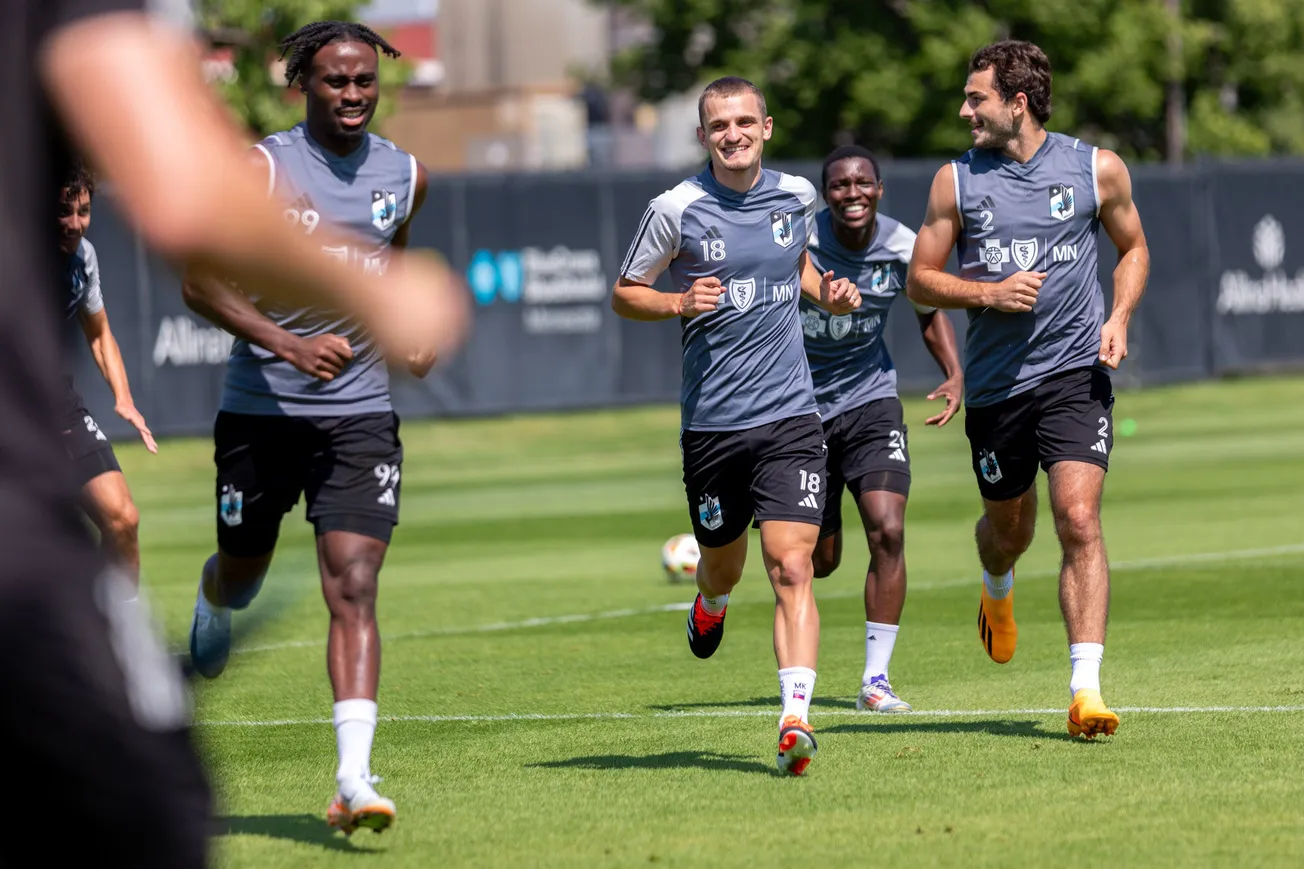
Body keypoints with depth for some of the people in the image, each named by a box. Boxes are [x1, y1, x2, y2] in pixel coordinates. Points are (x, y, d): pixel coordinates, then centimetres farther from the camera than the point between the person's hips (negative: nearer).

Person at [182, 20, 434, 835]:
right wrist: (287, 342, -25)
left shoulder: (405, 174, 6)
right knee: (243, 576, 16)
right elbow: (201, 279, -12)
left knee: (355, 587, -13)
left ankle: (355, 778, -20)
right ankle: (212, 606, 56)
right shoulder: (261, 168, -9)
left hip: (360, 416, 1)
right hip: (262, 410, -1)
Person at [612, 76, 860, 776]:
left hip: (790, 416, 1)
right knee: (724, 562, 15)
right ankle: (711, 604, 53)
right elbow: (623, 294, 5)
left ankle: (795, 719, -22)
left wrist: (828, 294, 7)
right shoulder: (677, 208, -5)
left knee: (790, 568, -14)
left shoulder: (796, 195, 6)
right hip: (711, 423, -1)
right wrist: (681, 302, -15)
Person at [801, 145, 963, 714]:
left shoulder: (902, 247, -10)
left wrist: (955, 374, -6)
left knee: (887, 531, -17)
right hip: (799, 404, -2)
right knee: (820, 560, 5)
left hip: (870, 399, 2)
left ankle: (875, 679, -7)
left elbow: (930, 313, 10)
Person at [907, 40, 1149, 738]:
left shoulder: (1097, 169, 0)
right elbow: (921, 280, 6)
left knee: (1079, 521, -16)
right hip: (995, 383, 2)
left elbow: (1133, 247, 15)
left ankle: (1085, 690, -18)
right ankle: (998, 591, 54)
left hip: (1076, 373, -2)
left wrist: (1119, 318, -2)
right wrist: (989, 292, -12)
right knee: (1008, 525, 16)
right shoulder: (955, 181, 1)